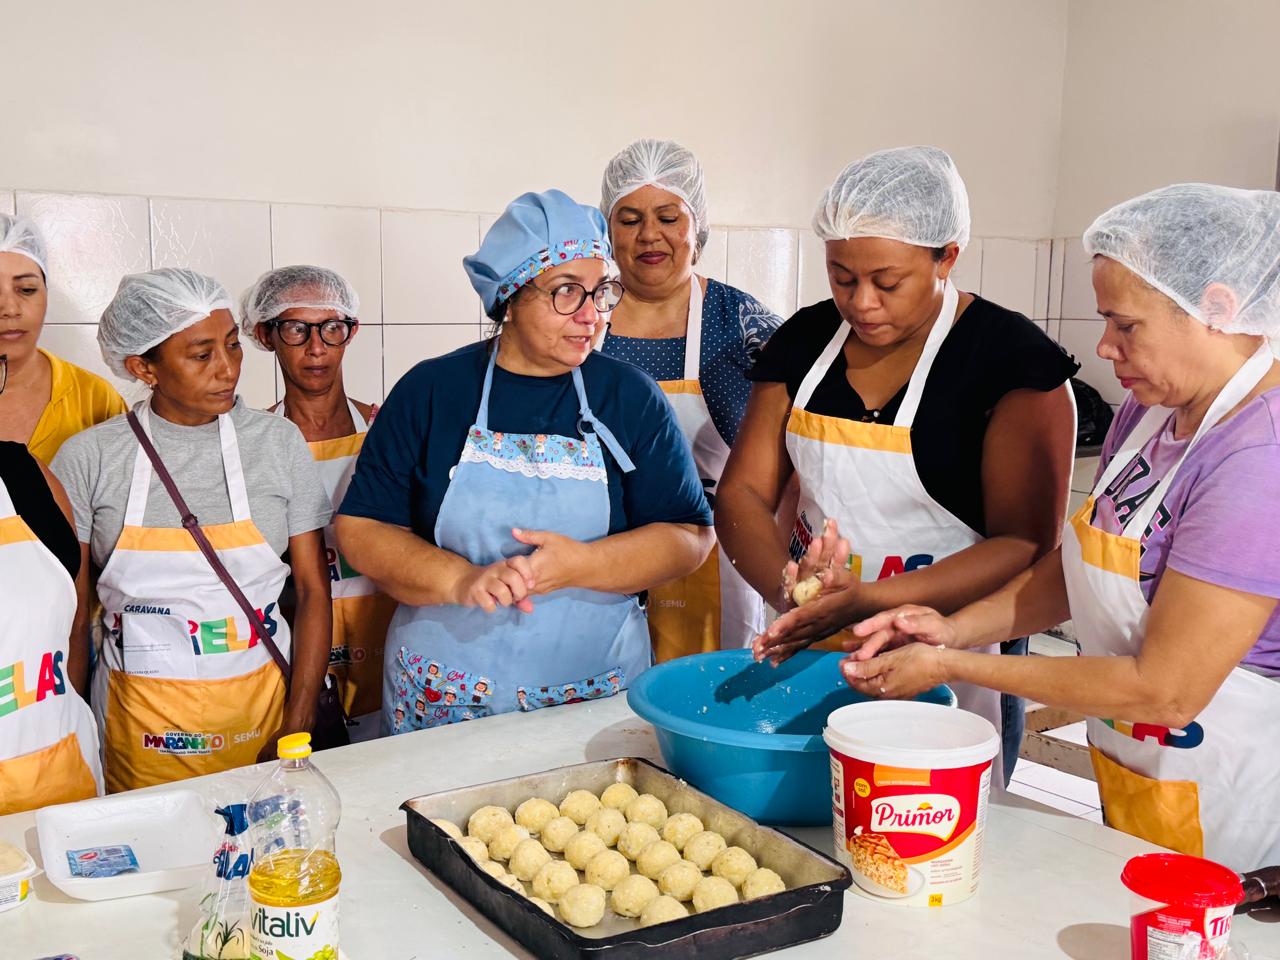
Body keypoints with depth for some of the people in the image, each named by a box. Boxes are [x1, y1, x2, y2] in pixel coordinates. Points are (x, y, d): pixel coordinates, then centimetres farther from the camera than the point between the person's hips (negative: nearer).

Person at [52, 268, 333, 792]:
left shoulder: (279, 442, -3)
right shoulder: (87, 459, -4)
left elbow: (313, 590, -1)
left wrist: (298, 729, -6)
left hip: (262, 708, 1)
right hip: (140, 728, 0)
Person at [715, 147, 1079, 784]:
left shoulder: (1012, 358, -10)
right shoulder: (805, 340, 4)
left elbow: (1028, 545, -15)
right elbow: (743, 492, 2)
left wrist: (870, 599, -27)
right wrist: (784, 585, -19)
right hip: (806, 656, 4)